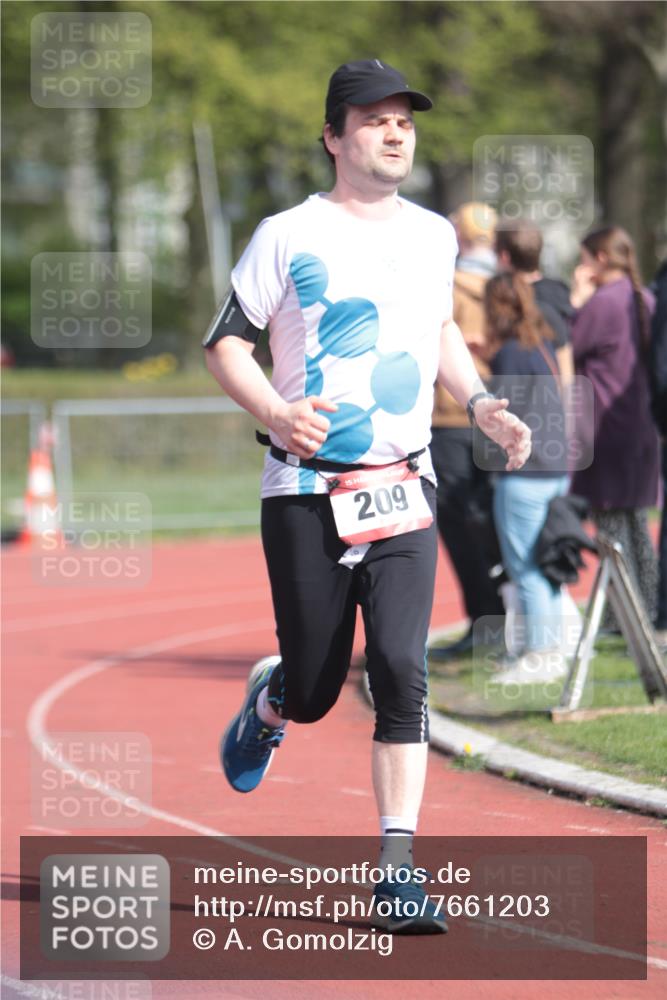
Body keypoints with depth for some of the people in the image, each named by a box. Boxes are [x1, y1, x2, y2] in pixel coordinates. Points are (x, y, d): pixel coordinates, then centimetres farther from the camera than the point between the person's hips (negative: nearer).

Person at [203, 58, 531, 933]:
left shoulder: (434, 236, 10)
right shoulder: (289, 236, -3)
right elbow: (226, 342, 0)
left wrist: (481, 404, 9)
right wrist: (275, 411, -19)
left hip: (403, 494, 2)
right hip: (306, 491, -2)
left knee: (402, 672, -12)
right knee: (314, 691, 4)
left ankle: (398, 872, -10)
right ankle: (268, 702, 42)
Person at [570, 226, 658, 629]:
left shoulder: (602, 302, -16)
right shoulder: (645, 300, 9)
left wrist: (576, 298, -4)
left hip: (606, 429, -8)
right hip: (642, 427, 8)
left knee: (611, 520, -3)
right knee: (636, 520, 15)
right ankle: (649, 606, 17)